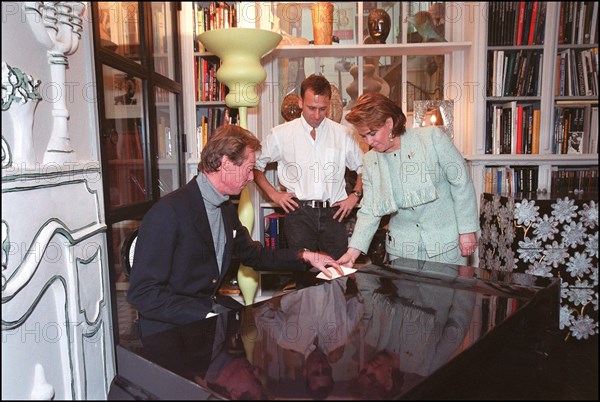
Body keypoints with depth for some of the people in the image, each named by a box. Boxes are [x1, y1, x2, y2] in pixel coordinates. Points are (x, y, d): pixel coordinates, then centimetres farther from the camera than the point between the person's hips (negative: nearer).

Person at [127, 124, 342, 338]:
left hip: (212, 307, 8)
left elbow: (253, 255, 22)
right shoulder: (169, 212, -19)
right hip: (172, 328, -8)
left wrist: (306, 256, 11)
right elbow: (142, 292, -20)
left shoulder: (227, 209, 8)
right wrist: (205, 315, -26)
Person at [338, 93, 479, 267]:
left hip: (446, 244, -3)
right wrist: (353, 251, -8)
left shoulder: (432, 137, -10)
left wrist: (467, 230, -8)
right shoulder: (370, 161, 2)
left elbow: (461, 183, -6)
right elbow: (369, 211, 2)